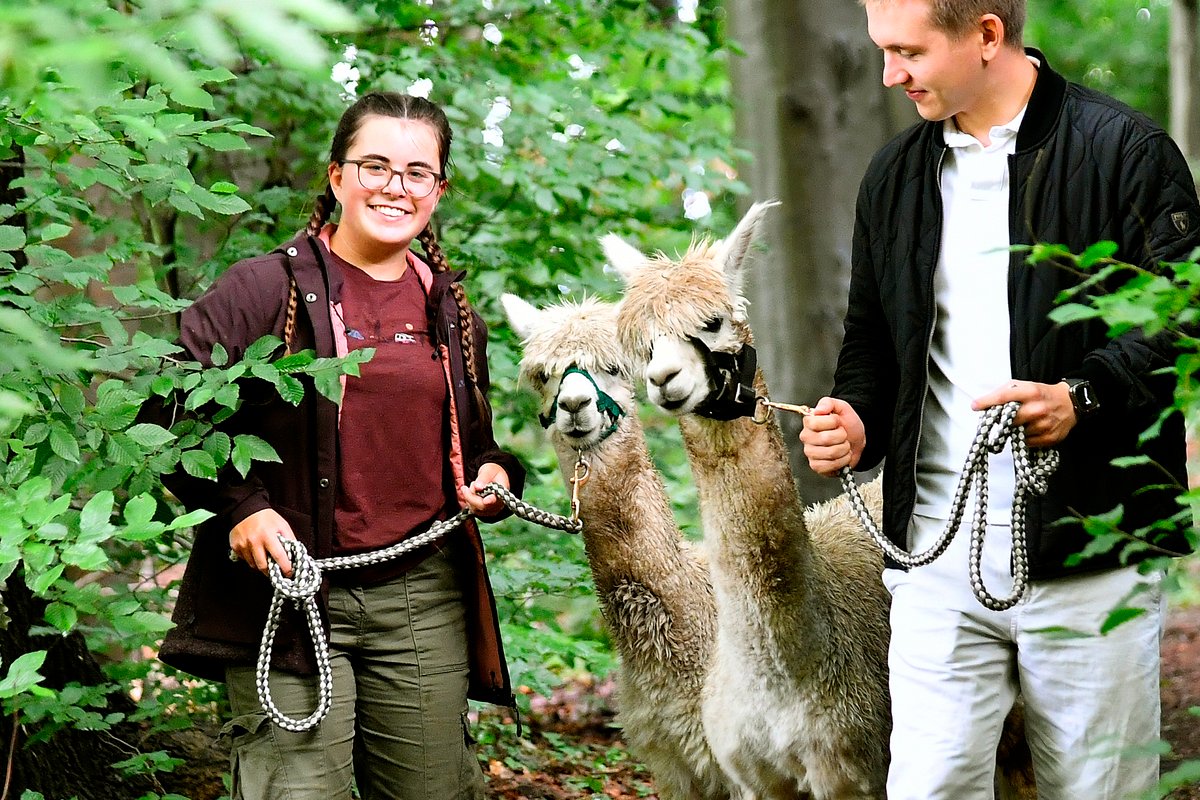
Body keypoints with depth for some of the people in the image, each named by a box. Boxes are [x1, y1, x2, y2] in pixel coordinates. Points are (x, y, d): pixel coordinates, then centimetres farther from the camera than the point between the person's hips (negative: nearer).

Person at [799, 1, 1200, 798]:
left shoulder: (1123, 149, -3)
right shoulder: (894, 175, 15)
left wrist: (1082, 398, -22)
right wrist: (856, 419, 2)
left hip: (1088, 547, -4)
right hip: (940, 549, 4)